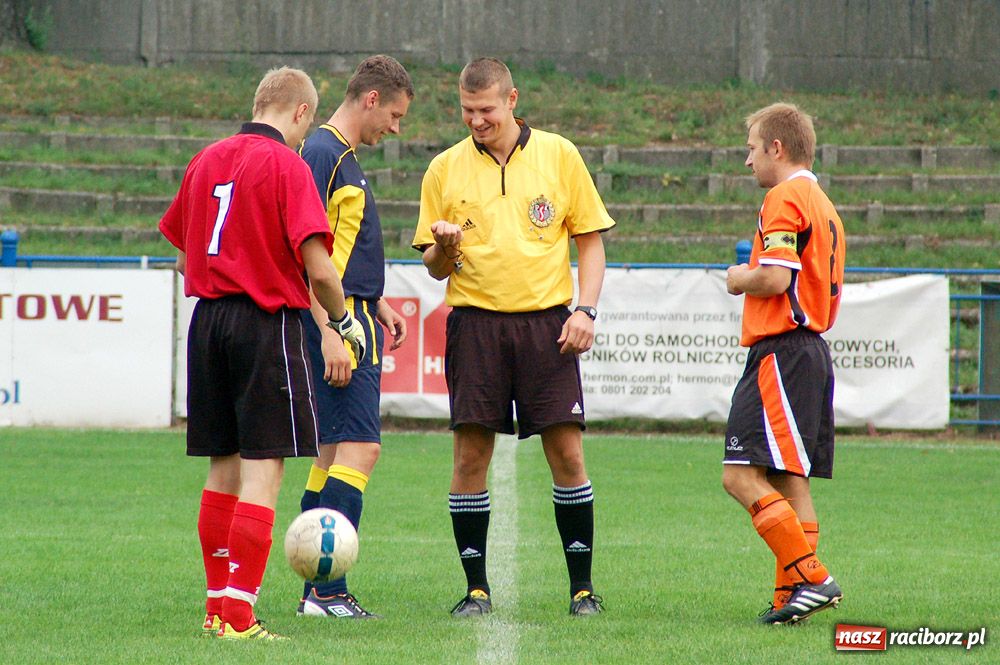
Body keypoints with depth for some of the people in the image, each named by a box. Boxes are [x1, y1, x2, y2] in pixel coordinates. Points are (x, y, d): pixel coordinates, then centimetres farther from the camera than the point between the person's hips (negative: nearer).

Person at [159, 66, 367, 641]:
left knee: (223, 468, 14)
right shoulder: (287, 165, -10)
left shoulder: (206, 161, 11)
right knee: (263, 468, -6)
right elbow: (318, 268, -15)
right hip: (267, 321, -7)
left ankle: (218, 605, 19)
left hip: (207, 321, 7)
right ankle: (238, 614, -11)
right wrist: (344, 321, 1)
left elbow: (184, 256, 16)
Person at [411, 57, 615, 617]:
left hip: (545, 321, -1)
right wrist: (444, 247, -12)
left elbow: (591, 239, 9)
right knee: (471, 452, -4)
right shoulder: (446, 168, 8)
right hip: (475, 323, 1)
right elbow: (435, 269, 11)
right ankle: (476, 587, 5)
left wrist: (586, 308, -4)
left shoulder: (558, 155, 5)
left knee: (567, 450, -5)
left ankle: (582, 584, 5)